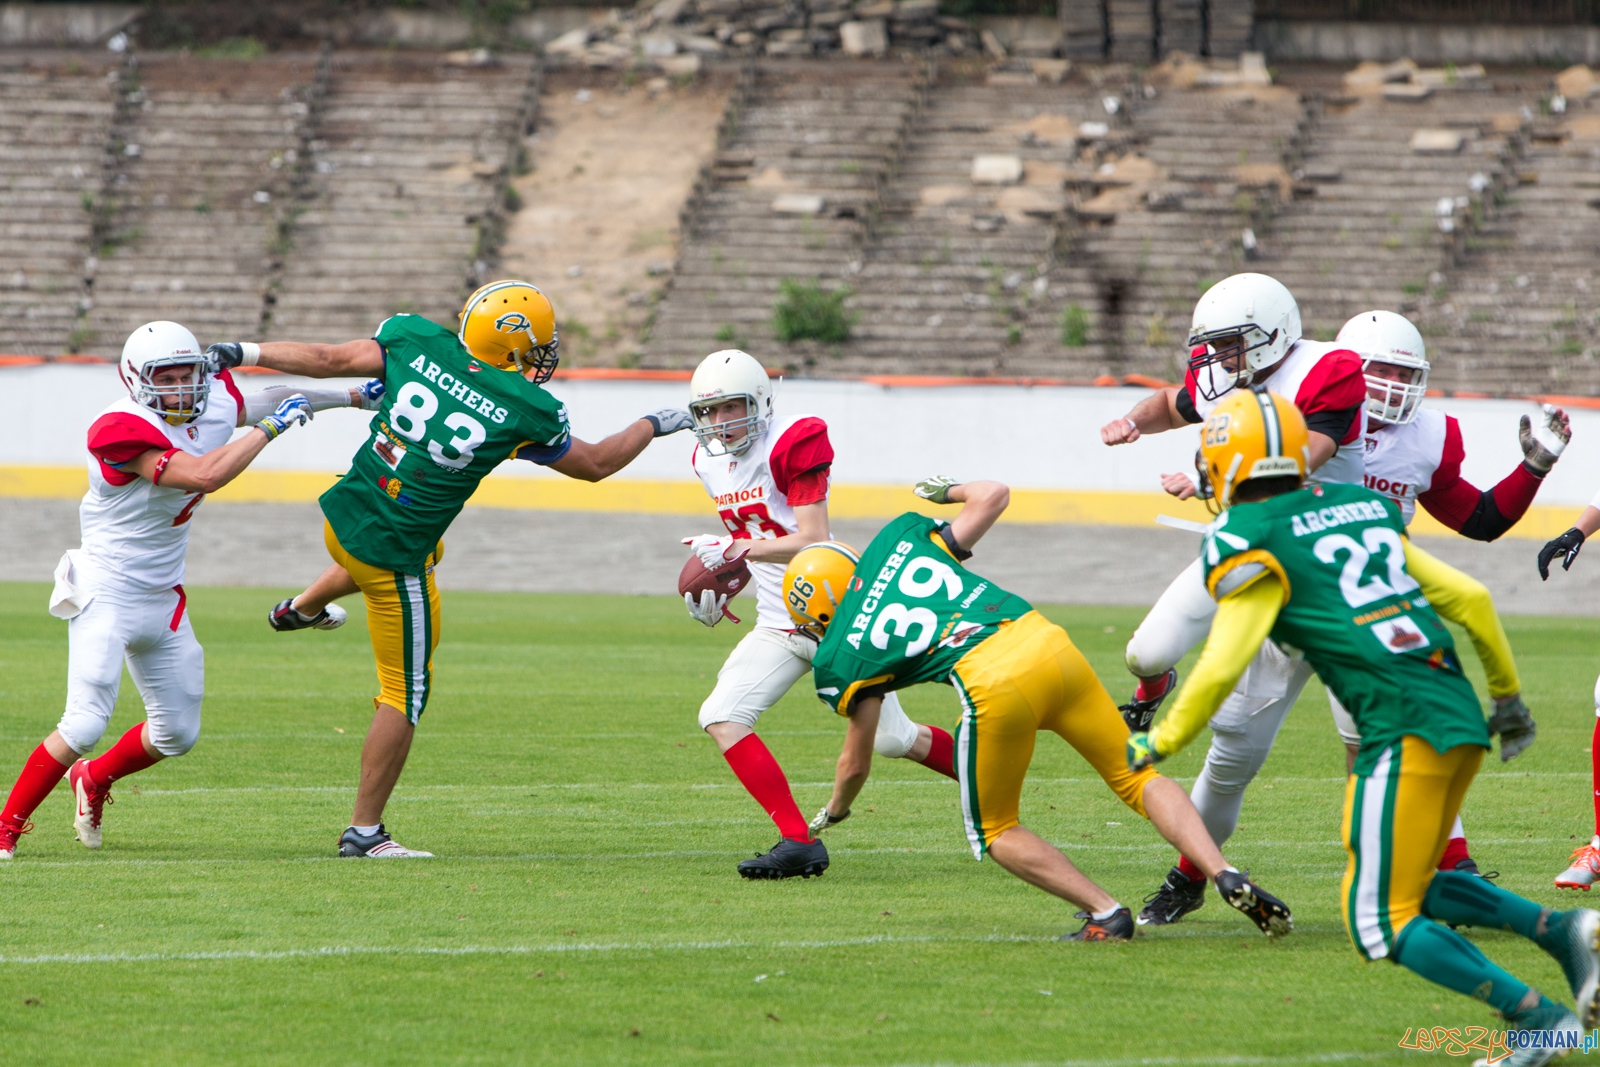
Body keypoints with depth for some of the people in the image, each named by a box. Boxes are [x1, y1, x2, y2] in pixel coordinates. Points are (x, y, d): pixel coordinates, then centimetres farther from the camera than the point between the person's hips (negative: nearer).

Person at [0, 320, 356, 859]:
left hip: (162, 596, 8)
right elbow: (203, 475, -35)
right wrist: (270, 427, -27)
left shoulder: (216, 404, -1)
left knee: (177, 733, 16)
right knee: (85, 724, -18)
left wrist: (357, 396, 24)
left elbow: (270, 401, 20)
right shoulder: (125, 429, -26)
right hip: (106, 588, -8)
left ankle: (95, 779, 42)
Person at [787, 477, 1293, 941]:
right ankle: (1226, 876, -4)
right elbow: (993, 494, 30)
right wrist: (950, 490, 53)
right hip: (1047, 644, 4)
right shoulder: (898, 537, 22)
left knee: (995, 832, 20)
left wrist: (834, 811, 45)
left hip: (991, 686, -4)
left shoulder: (839, 659, 14)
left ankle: (1105, 913, 3)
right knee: (1139, 778, 16)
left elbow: (856, 763, 23)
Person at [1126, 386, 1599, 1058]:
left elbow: (1222, 667, -6)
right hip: (1459, 712, 8)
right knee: (1411, 888, 22)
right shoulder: (1363, 508, 19)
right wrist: (1507, 694, 31)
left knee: (1382, 924, -1)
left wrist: (1159, 744, 9)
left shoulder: (1252, 543, -1)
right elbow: (1469, 598, 20)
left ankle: (1538, 1017, -10)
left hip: (1404, 727, -8)